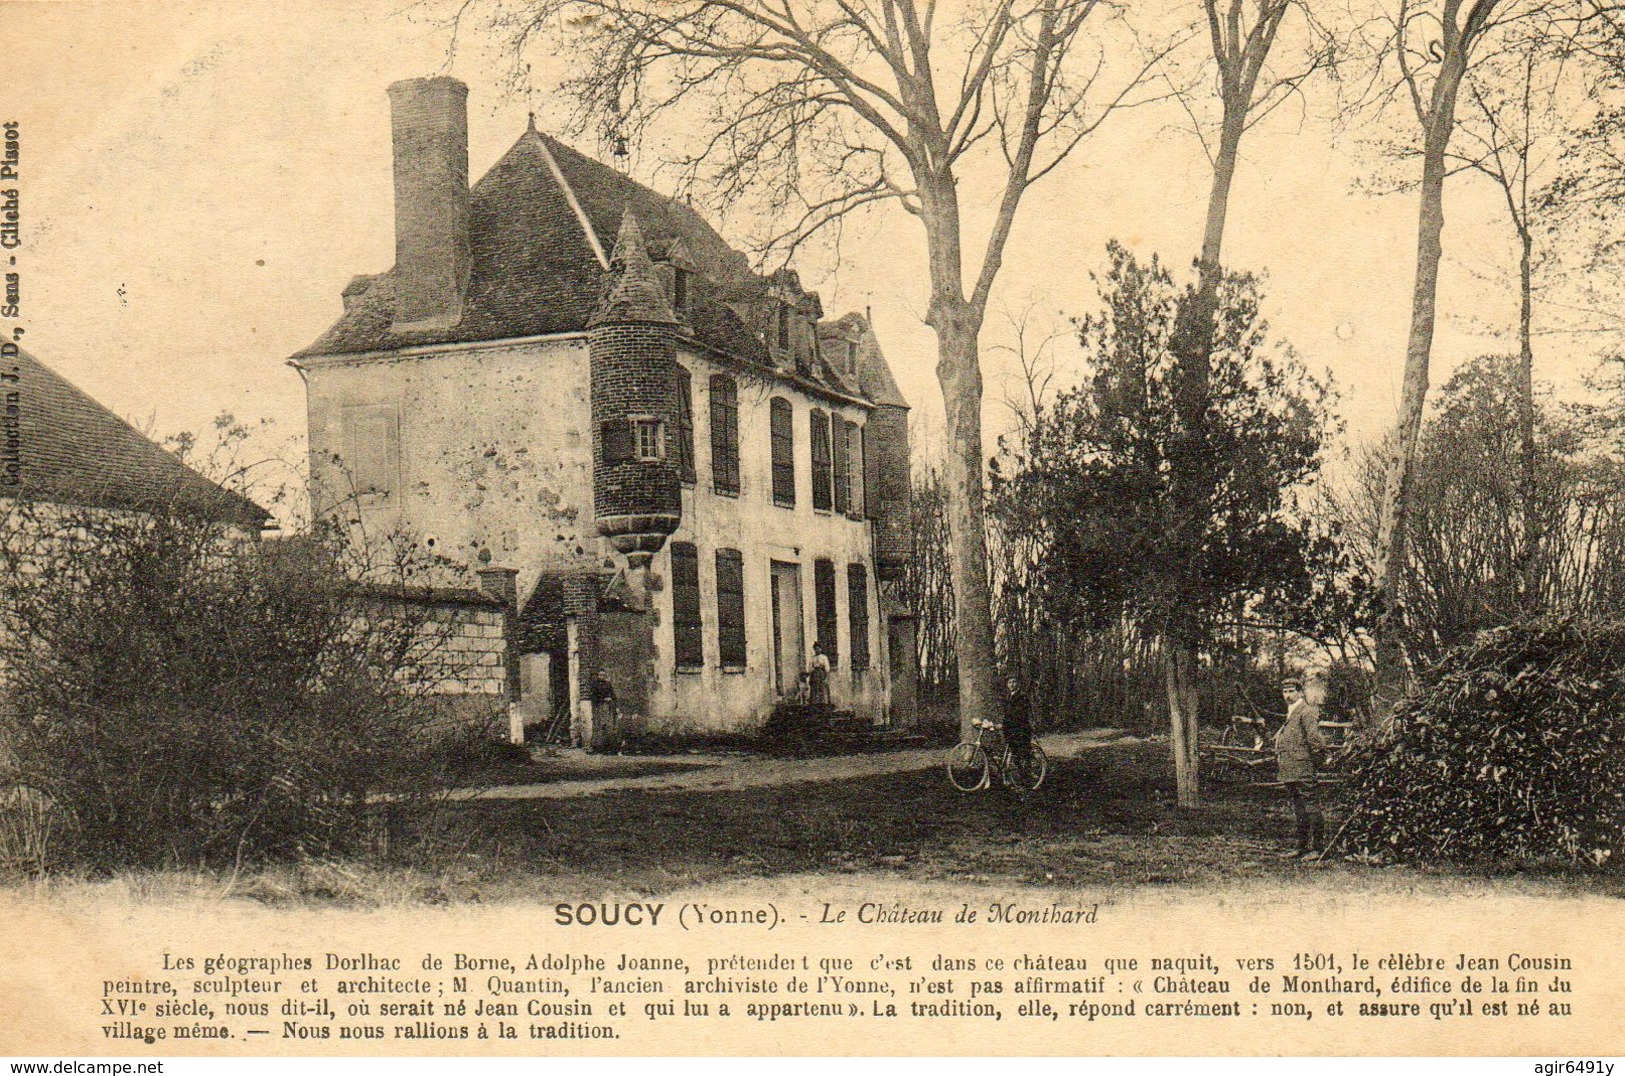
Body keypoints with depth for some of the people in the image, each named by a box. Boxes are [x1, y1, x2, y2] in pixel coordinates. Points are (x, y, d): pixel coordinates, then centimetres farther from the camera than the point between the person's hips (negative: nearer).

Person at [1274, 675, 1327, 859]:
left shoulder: (1307, 711, -10)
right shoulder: (1291, 713, 20)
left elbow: (1313, 736, -20)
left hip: (1303, 769, -10)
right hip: (1289, 770, 10)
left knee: (1310, 805, -6)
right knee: (1298, 808, 15)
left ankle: (1317, 847, -4)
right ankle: (1302, 847, 22)